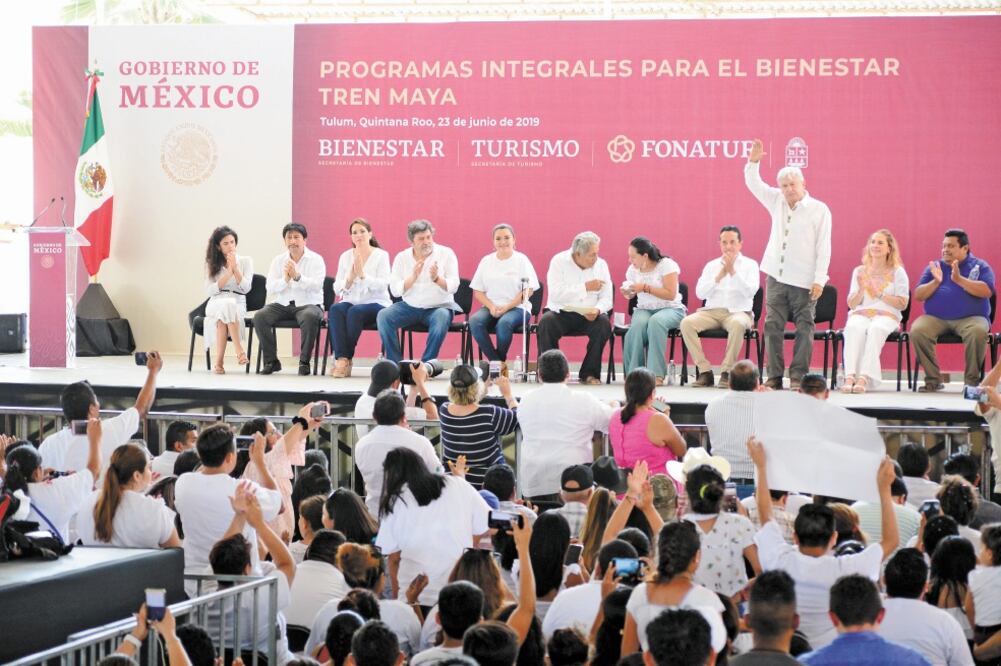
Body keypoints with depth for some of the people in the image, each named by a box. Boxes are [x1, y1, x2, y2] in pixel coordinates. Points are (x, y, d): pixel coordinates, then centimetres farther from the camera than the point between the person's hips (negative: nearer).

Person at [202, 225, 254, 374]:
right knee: (226, 304, -38)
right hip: (215, 304, 0)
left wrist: (235, 268, -11)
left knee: (228, 306, -38)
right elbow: (209, 290, 1)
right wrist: (228, 274, -7)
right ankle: (239, 351, -43)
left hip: (238, 305, 0)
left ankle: (219, 361, -41)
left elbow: (246, 288, -2)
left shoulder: (245, 261, 10)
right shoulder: (212, 264, 13)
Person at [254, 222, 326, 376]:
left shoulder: (316, 260, 0)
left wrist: (297, 276, -28)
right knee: (259, 316, -22)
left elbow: (317, 285, -15)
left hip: (308, 304, -4)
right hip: (282, 305, 4)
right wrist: (285, 279, -18)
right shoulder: (278, 260, 10)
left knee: (310, 317, -38)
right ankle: (271, 361, -11)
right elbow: (270, 288, 1)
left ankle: (304, 362, -24)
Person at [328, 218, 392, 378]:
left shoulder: (381, 255, 1)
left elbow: (382, 285, -11)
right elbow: (337, 289, 6)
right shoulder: (345, 256, 12)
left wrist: (363, 275, -23)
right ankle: (341, 358, -37)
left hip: (377, 303, -3)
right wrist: (350, 277, -14)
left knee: (355, 311, -36)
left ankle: (345, 359, -27)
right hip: (351, 302, 3)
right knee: (335, 309, -31)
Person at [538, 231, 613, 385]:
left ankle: (590, 373, -15)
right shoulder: (559, 261, -5)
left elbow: (606, 299, 1)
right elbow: (555, 294, -18)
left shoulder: (601, 264, 4)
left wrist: (597, 310, -23)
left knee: (604, 323, -28)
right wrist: (585, 287, -19)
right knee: (546, 322, -32)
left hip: (589, 315, 2)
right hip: (561, 313, -2)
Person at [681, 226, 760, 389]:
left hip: (738, 312, -3)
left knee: (737, 324, -40)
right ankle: (704, 371, -22)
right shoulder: (711, 265, 16)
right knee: (686, 323, -26)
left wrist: (732, 271, -14)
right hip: (712, 312, 3)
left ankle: (727, 372, -28)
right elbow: (700, 293, 4)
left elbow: (750, 291, -9)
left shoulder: (750, 265, 8)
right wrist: (719, 275, -6)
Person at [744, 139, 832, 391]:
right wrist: (753, 162, -8)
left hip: (804, 281, -4)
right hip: (776, 277, 4)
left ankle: (798, 376, 0)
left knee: (804, 328, -3)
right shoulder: (777, 202, 11)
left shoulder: (819, 210, -3)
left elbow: (824, 247, -6)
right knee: (772, 327, 1)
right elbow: (753, 184, 11)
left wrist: (819, 279, -12)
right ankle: (775, 376, 4)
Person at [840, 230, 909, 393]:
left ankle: (864, 378, -49)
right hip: (860, 314, 2)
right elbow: (851, 304, 12)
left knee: (875, 329, -38)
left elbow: (902, 303, 2)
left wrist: (879, 294, -7)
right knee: (854, 328, -36)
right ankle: (849, 377, -49)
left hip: (886, 315, -2)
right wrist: (861, 290, -7)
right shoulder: (859, 271, 19)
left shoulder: (897, 272, 11)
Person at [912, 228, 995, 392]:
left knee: (978, 332, -36)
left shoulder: (980, 266, 9)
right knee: (917, 331, -29)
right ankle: (933, 379, -18)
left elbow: (987, 291, -9)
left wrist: (959, 280, -17)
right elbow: (918, 296, 9)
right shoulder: (933, 267, 17)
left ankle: (972, 380, -20)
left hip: (970, 318, -2)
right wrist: (935, 282, -8)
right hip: (935, 318, 2)